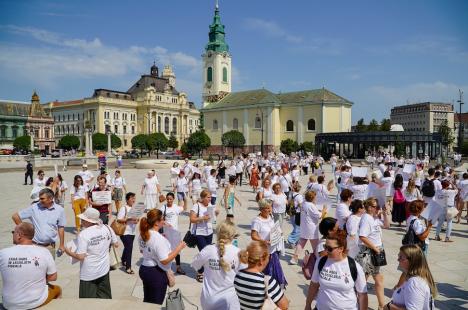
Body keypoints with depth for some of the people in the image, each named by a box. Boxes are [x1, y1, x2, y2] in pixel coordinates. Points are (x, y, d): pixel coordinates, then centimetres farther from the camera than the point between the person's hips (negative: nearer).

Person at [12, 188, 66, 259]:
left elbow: (61, 228, 4)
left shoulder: (59, 210, -3)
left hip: (50, 246, 1)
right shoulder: (34, 207, -7)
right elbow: (15, 216, 3)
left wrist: (61, 245, 6)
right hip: (35, 245, -1)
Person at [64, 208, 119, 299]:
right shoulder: (107, 228, -6)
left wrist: (69, 253, -2)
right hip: (104, 270, 5)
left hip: (89, 274, -4)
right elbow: (116, 244, 5)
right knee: (105, 297, 21)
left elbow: (81, 257, -20)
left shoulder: (83, 234, -20)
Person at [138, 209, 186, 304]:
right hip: (157, 273, -8)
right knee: (155, 304, 10)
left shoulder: (143, 234, -1)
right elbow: (165, 260, -27)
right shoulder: (159, 238, -27)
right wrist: (179, 248, -20)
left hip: (144, 269, 8)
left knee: (147, 300, 24)